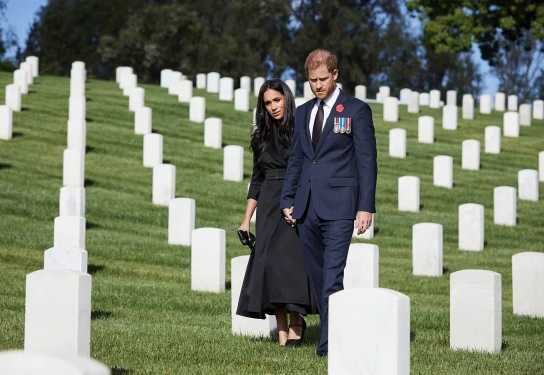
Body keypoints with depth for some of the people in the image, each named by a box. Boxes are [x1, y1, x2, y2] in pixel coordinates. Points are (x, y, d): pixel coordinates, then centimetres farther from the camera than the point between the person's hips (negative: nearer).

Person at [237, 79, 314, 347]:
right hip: (269, 207, 5)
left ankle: (296, 320, -4)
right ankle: (282, 330, 0)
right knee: (268, 261, -4)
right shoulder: (261, 137, 14)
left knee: (290, 258, -18)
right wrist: (247, 219, 15)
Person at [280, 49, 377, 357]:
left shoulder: (357, 110, 0)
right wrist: (288, 201, 13)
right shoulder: (303, 112, 16)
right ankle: (333, 330, 17)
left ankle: (329, 342, -14)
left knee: (332, 275, -12)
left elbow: (367, 161, -3)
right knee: (317, 275, 8)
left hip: (338, 206, -6)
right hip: (307, 207, 6)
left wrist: (366, 207, -8)